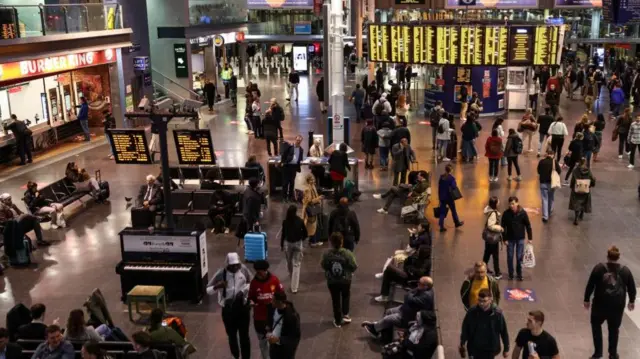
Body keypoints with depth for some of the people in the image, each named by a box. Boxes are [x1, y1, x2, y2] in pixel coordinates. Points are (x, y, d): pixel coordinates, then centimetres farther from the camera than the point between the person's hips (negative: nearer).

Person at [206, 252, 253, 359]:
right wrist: (217, 286, -31)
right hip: (228, 309, 0)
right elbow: (208, 290, -10)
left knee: (244, 336, 7)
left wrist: (243, 291, -12)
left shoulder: (243, 269, -11)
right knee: (231, 335, 17)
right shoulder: (221, 273, -16)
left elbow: (251, 282, 7)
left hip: (243, 307, 0)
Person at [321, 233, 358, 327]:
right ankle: (345, 315, 27)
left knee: (335, 300, 16)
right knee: (345, 297, 27)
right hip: (345, 280, -1)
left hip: (331, 281, 1)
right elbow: (354, 266, -14)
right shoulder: (347, 253, -23)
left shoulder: (326, 253, -19)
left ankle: (338, 321, 25)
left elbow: (323, 266, -7)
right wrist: (349, 271, 8)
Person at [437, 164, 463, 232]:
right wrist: (456, 186, -2)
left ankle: (441, 227, 0)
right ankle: (457, 223, 35)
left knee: (442, 211, 6)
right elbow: (454, 187, -25)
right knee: (453, 210, 16)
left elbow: (439, 187, 6)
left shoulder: (441, 177, 1)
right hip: (449, 197, -4)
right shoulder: (451, 178, -16)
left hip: (442, 197, 4)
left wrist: (439, 196, 13)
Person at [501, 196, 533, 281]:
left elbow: (528, 225, -4)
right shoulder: (506, 213, -12)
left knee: (519, 257, 6)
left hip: (520, 238, 0)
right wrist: (504, 239, -7)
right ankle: (510, 274, 23)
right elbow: (503, 227, -5)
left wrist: (530, 238, -3)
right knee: (510, 257, 7)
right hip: (510, 238, 1)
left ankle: (519, 274, 23)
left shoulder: (523, 213, -13)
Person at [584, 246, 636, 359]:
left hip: (600, 304, -1)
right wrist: (632, 301, 24)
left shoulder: (599, 268, -8)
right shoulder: (625, 270, -3)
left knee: (596, 325, 19)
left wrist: (587, 299, 7)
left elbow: (590, 285, -5)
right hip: (618, 306, 1)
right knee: (614, 329, 18)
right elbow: (632, 288, 6)